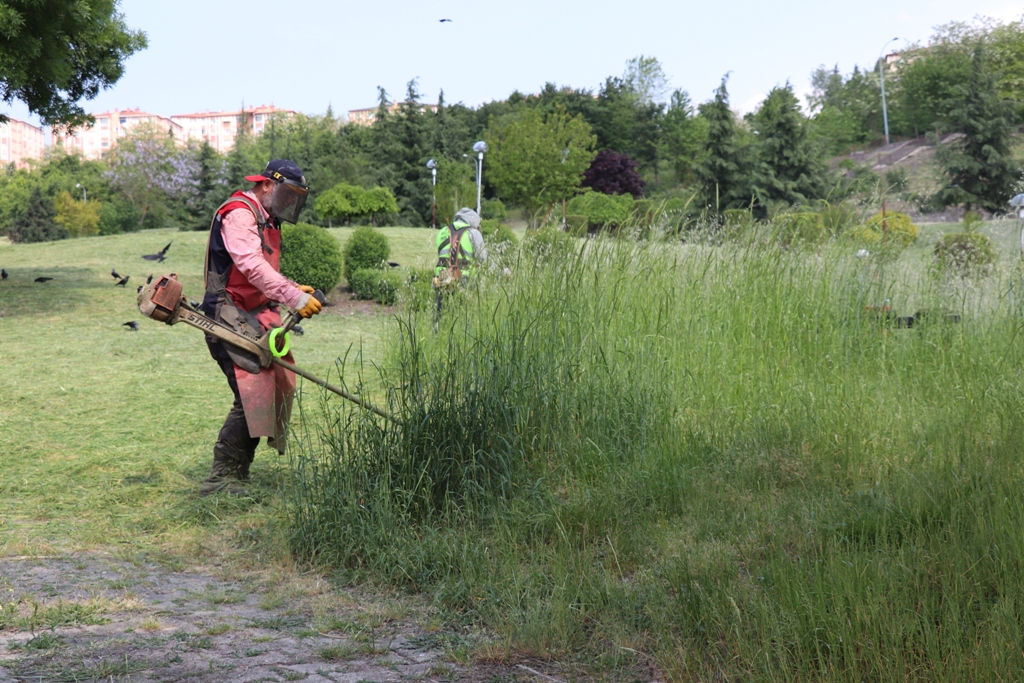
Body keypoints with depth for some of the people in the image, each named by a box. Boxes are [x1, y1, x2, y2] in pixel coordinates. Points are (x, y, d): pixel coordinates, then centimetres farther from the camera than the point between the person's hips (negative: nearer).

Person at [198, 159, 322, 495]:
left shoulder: (267, 222, 22)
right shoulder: (239, 213, -11)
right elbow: (252, 266, -26)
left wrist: (295, 289, 7)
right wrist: (294, 297, -33)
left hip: (254, 316, 10)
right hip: (230, 316, -10)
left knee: (277, 387, 7)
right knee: (253, 392, -19)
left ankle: (237, 471, 15)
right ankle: (221, 477, -16)